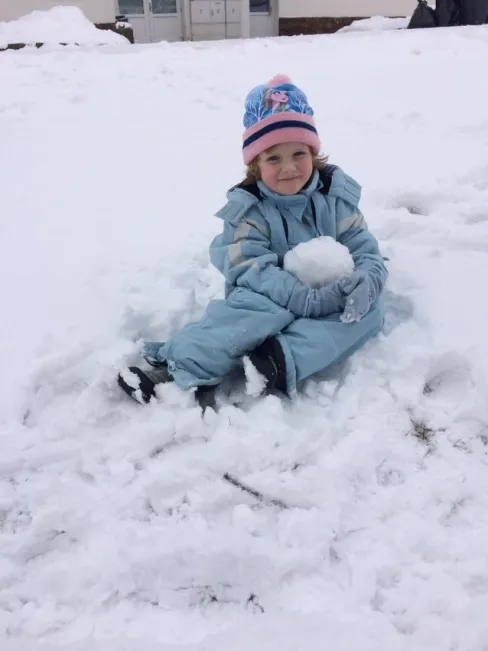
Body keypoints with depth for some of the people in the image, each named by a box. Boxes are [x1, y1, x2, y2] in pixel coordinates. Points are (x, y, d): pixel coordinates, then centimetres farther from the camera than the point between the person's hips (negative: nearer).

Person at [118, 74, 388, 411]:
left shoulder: (335, 196, -4)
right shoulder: (248, 209, -12)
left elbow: (366, 250, -6)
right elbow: (252, 269, -24)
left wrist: (365, 282, -31)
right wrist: (307, 298, -37)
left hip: (328, 299, 3)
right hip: (271, 300, -3)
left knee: (371, 307, -26)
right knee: (257, 306, -37)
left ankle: (283, 360, -40)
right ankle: (180, 367, -40)